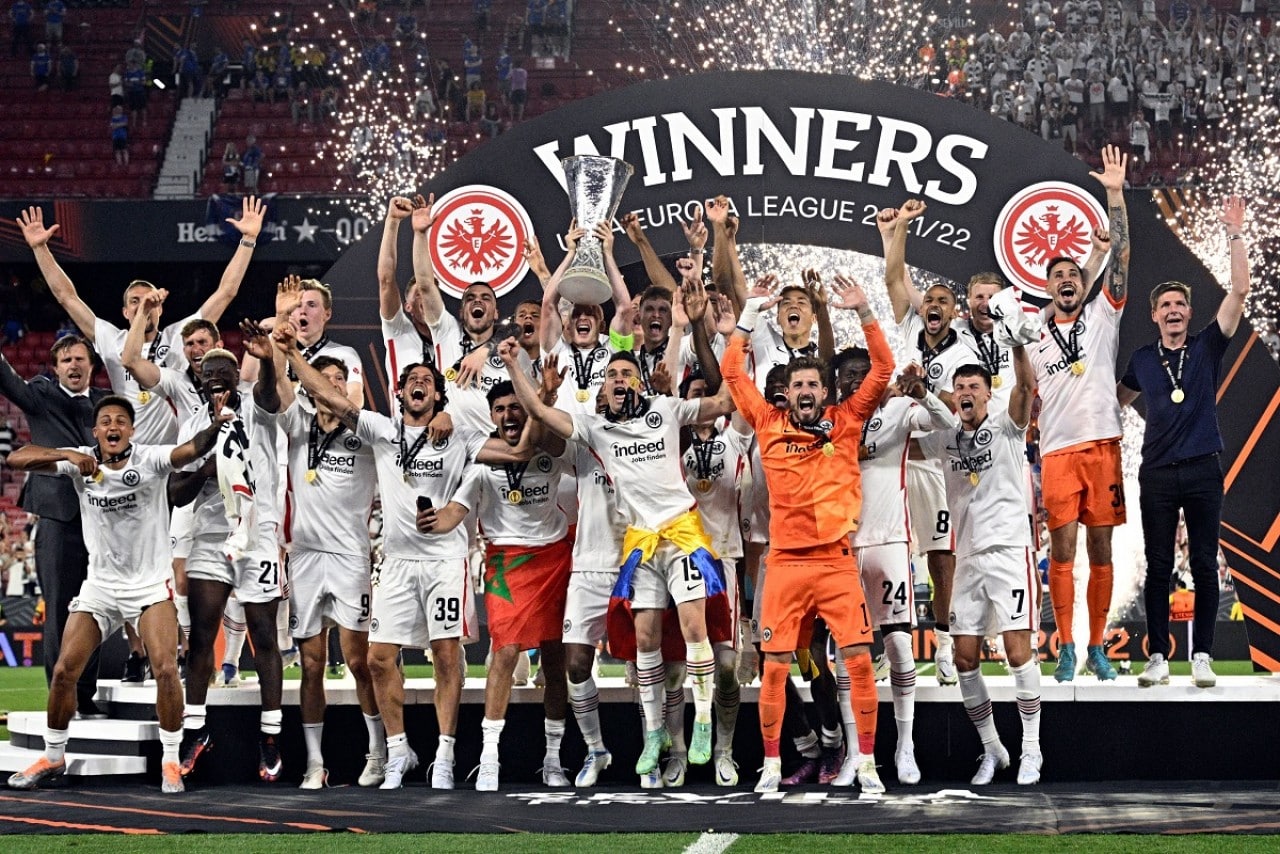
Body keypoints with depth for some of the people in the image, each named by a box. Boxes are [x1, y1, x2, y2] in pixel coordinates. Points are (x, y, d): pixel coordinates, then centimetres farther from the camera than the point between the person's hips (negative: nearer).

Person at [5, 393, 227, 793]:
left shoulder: (150, 459, -14)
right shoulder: (80, 462, -7)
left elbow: (193, 449, -32)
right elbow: (16, 459, -15)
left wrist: (213, 427, -55)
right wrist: (67, 455, -31)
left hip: (151, 584, -3)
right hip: (99, 584, 3)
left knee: (166, 670, -17)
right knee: (64, 670, 0)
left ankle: (171, 761, -1)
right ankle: (52, 758, 20)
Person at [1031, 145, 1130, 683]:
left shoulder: (1103, 314, 10)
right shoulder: (1033, 336, 12)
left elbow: (1120, 256, -1)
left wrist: (1115, 195, -9)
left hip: (1102, 444, 0)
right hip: (1057, 451, 0)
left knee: (1100, 547, 3)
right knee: (1062, 546, -3)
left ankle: (1097, 647, 9)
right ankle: (1066, 648, 1)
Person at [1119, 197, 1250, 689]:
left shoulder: (1207, 347, 3)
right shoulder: (1142, 360, 9)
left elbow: (1239, 291, -7)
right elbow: (1119, 398, 28)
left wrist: (1235, 236, -14)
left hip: (1202, 469, -1)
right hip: (1158, 472, 1)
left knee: (1204, 565, 1)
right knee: (1158, 567, 2)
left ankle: (1202, 656, 5)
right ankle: (1158, 657, 6)